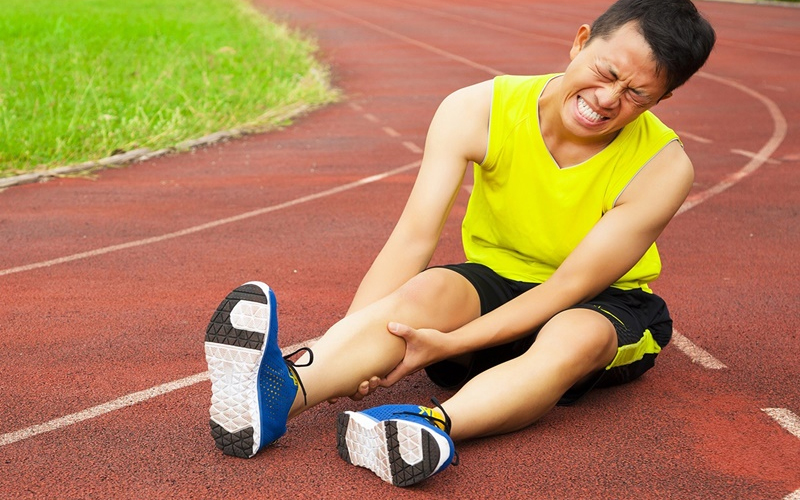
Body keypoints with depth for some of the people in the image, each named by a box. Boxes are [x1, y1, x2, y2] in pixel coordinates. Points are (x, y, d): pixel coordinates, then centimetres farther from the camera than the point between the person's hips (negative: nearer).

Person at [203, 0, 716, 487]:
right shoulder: (477, 111, -17)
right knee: (428, 289, -32)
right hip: (495, 281, 1)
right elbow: (413, 237, -23)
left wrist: (451, 344, -34)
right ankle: (282, 392, -55)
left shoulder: (663, 167, -22)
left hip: (606, 303, -1)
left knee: (574, 337, -37)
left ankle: (434, 424, -61)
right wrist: (350, 342, -36)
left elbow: (568, 287, -24)